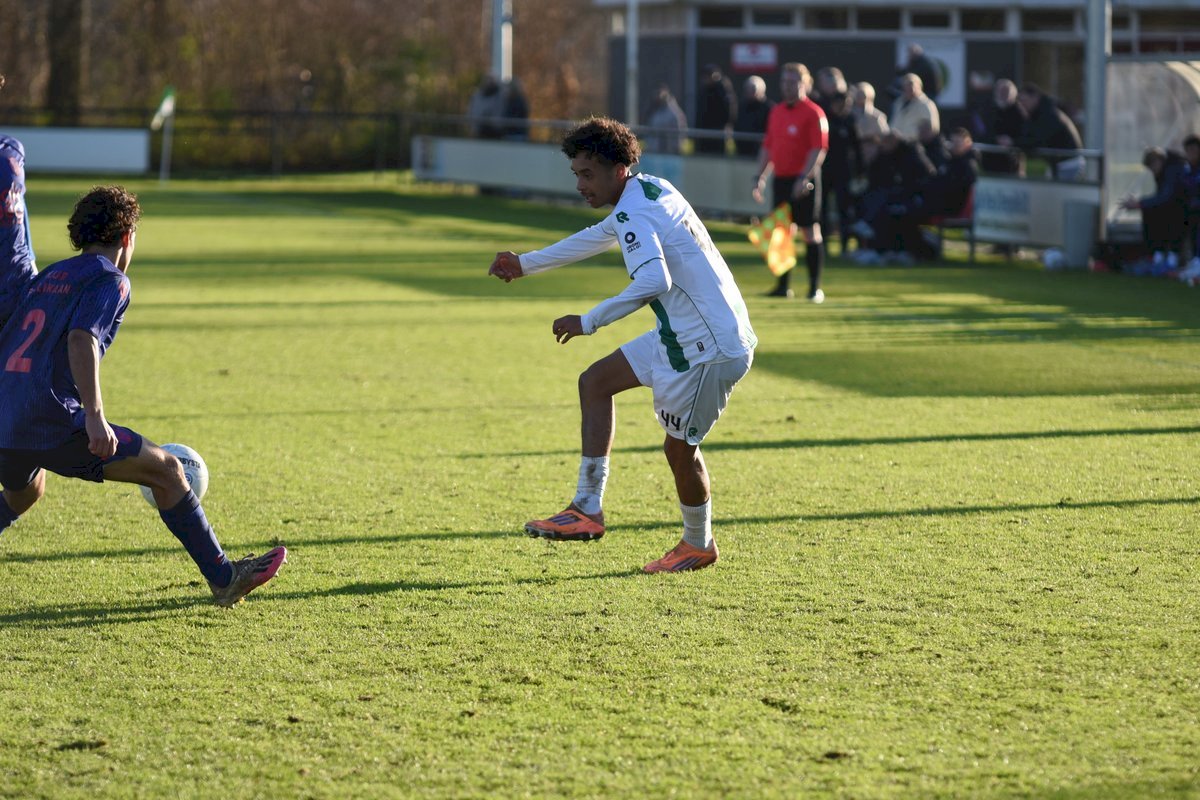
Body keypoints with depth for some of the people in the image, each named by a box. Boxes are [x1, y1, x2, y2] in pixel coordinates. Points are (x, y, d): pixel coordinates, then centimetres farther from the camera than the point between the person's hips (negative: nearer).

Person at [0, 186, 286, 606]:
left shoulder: (49, 276, 22)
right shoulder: (110, 280, -1)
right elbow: (80, 340, -19)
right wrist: (94, 416, -28)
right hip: (54, 422, -8)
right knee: (166, 470, 2)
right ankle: (223, 578, 4)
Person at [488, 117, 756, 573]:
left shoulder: (634, 214, -22)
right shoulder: (649, 190, 9)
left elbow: (654, 281, -40)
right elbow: (601, 236, 28)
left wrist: (589, 322, -33)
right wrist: (526, 264, 35)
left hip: (710, 348, -11)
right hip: (681, 334, 11)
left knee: (679, 446, 2)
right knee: (595, 382, 12)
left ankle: (698, 545, 25)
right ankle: (588, 509, 11)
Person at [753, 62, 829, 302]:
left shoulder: (813, 113, -8)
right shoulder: (776, 112, 14)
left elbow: (819, 149, -15)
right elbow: (768, 146, 20)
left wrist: (804, 178, -23)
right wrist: (760, 177, 14)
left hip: (804, 181, -7)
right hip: (781, 179, 7)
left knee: (810, 233, -3)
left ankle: (815, 288, 1)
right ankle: (783, 286, 14)